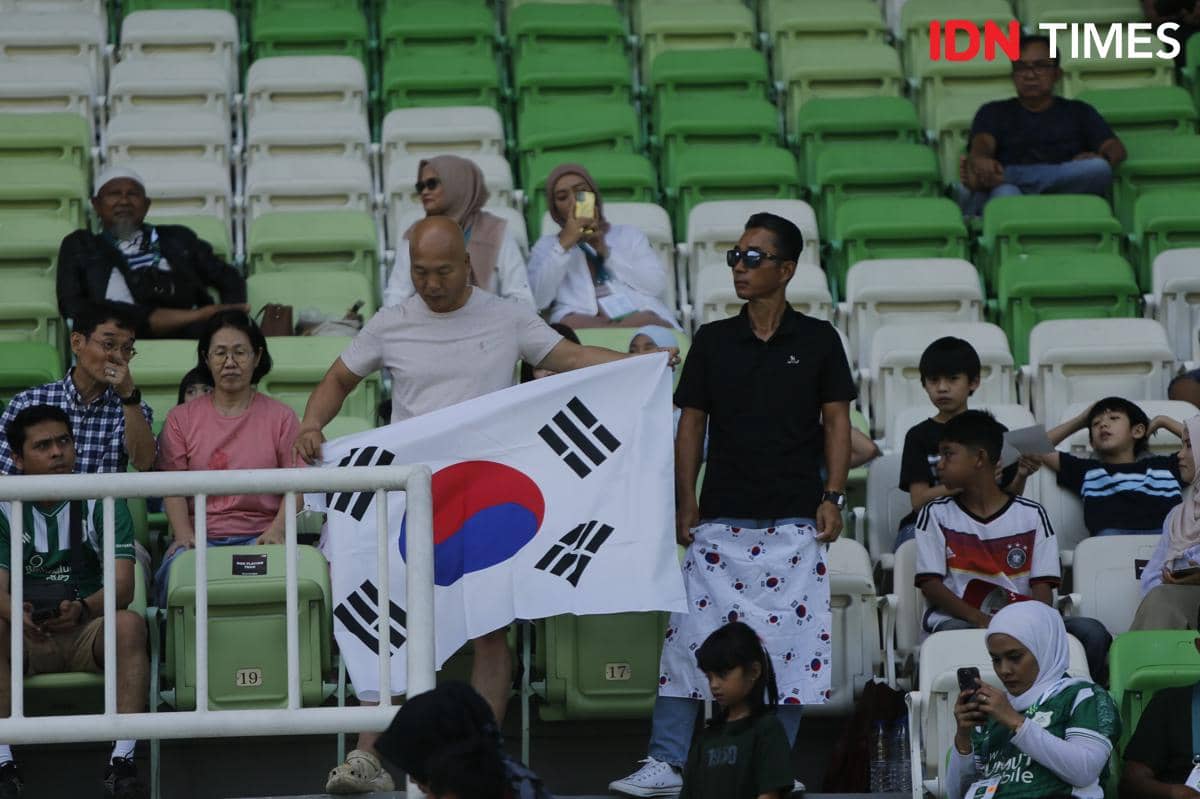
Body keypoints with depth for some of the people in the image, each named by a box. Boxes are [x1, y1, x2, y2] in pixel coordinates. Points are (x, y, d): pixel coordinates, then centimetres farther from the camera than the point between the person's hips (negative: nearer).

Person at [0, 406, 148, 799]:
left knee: (129, 624, -32)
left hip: (90, 627, 0)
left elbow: (123, 587, -9)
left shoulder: (102, 502, 2)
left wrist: (82, 609, -33)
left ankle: (122, 761, -37)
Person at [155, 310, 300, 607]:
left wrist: (277, 530, -15)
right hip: (201, 535, 1)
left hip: (259, 536, 0)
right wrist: (185, 535, -13)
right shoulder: (182, 418, 16)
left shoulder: (281, 417, 13)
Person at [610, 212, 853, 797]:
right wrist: (685, 502, 3)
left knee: (790, 641, 0)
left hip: (793, 521, -1)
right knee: (690, 634, -5)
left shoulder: (818, 341, 4)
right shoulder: (712, 341, 8)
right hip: (722, 518, 1)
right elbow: (691, 424, 10)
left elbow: (836, 421, 5)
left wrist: (833, 497, -4)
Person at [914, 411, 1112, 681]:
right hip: (959, 621, -2)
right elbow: (931, 584, 3)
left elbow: (1042, 586, 6)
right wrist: (979, 619, -15)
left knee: (1090, 632, -25)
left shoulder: (1031, 515, 13)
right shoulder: (936, 515, 13)